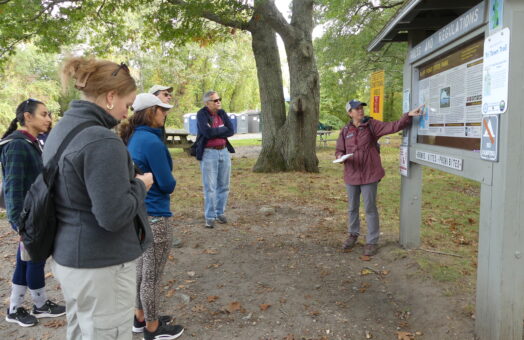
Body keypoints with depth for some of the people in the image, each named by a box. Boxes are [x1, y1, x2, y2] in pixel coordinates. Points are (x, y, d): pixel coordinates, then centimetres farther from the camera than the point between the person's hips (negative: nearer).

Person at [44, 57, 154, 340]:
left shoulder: (61, 129, 6)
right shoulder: (101, 141, -23)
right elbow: (113, 216, -26)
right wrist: (140, 185, -10)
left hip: (66, 258, 9)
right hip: (100, 266, -9)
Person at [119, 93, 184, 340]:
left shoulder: (133, 139, 7)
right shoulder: (151, 141, -21)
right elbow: (168, 184, -17)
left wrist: (147, 181, 4)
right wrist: (169, 182, 2)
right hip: (154, 217, -9)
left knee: (141, 269, 21)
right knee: (152, 275, 5)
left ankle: (141, 318, 36)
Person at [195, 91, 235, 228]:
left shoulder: (222, 113, 9)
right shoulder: (201, 114, -7)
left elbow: (231, 131, -1)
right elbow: (207, 132, -20)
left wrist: (215, 132, -12)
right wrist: (223, 129, -7)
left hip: (224, 151, 6)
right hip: (209, 153, -5)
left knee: (224, 186, 10)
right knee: (210, 187, -2)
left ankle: (220, 213, 23)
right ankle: (210, 217, 5)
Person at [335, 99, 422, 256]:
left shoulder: (372, 125, -5)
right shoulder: (345, 130, 3)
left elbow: (393, 126, -15)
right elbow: (339, 150, 9)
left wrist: (408, 116, -28)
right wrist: (340, 156, -13)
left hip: (369, 174, -3)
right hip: (351, 175, 3)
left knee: (370, 209, 3)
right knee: (352, 208, 17)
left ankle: (372, 241, 15)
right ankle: (353, 235, 37)